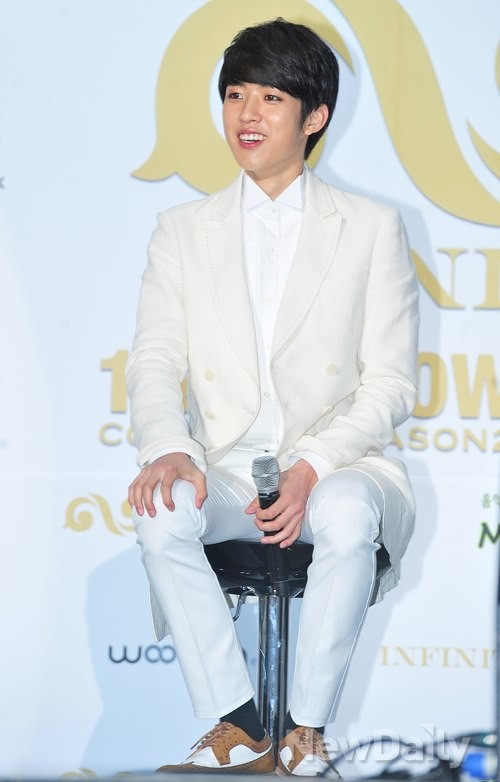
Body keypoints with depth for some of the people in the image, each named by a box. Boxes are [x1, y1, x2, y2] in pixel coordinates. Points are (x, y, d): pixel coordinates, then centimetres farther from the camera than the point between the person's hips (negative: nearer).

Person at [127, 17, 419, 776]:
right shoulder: (183, 232, 14)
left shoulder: (372, 229, 7)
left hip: (338, 466, -2)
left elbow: (391, 383, 1)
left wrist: (311, 470, -16)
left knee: (349, 514, -37)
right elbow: (154, 363, 4)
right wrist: (168, 450, -19)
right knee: (162, 514, -32)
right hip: (225, 471, 2)